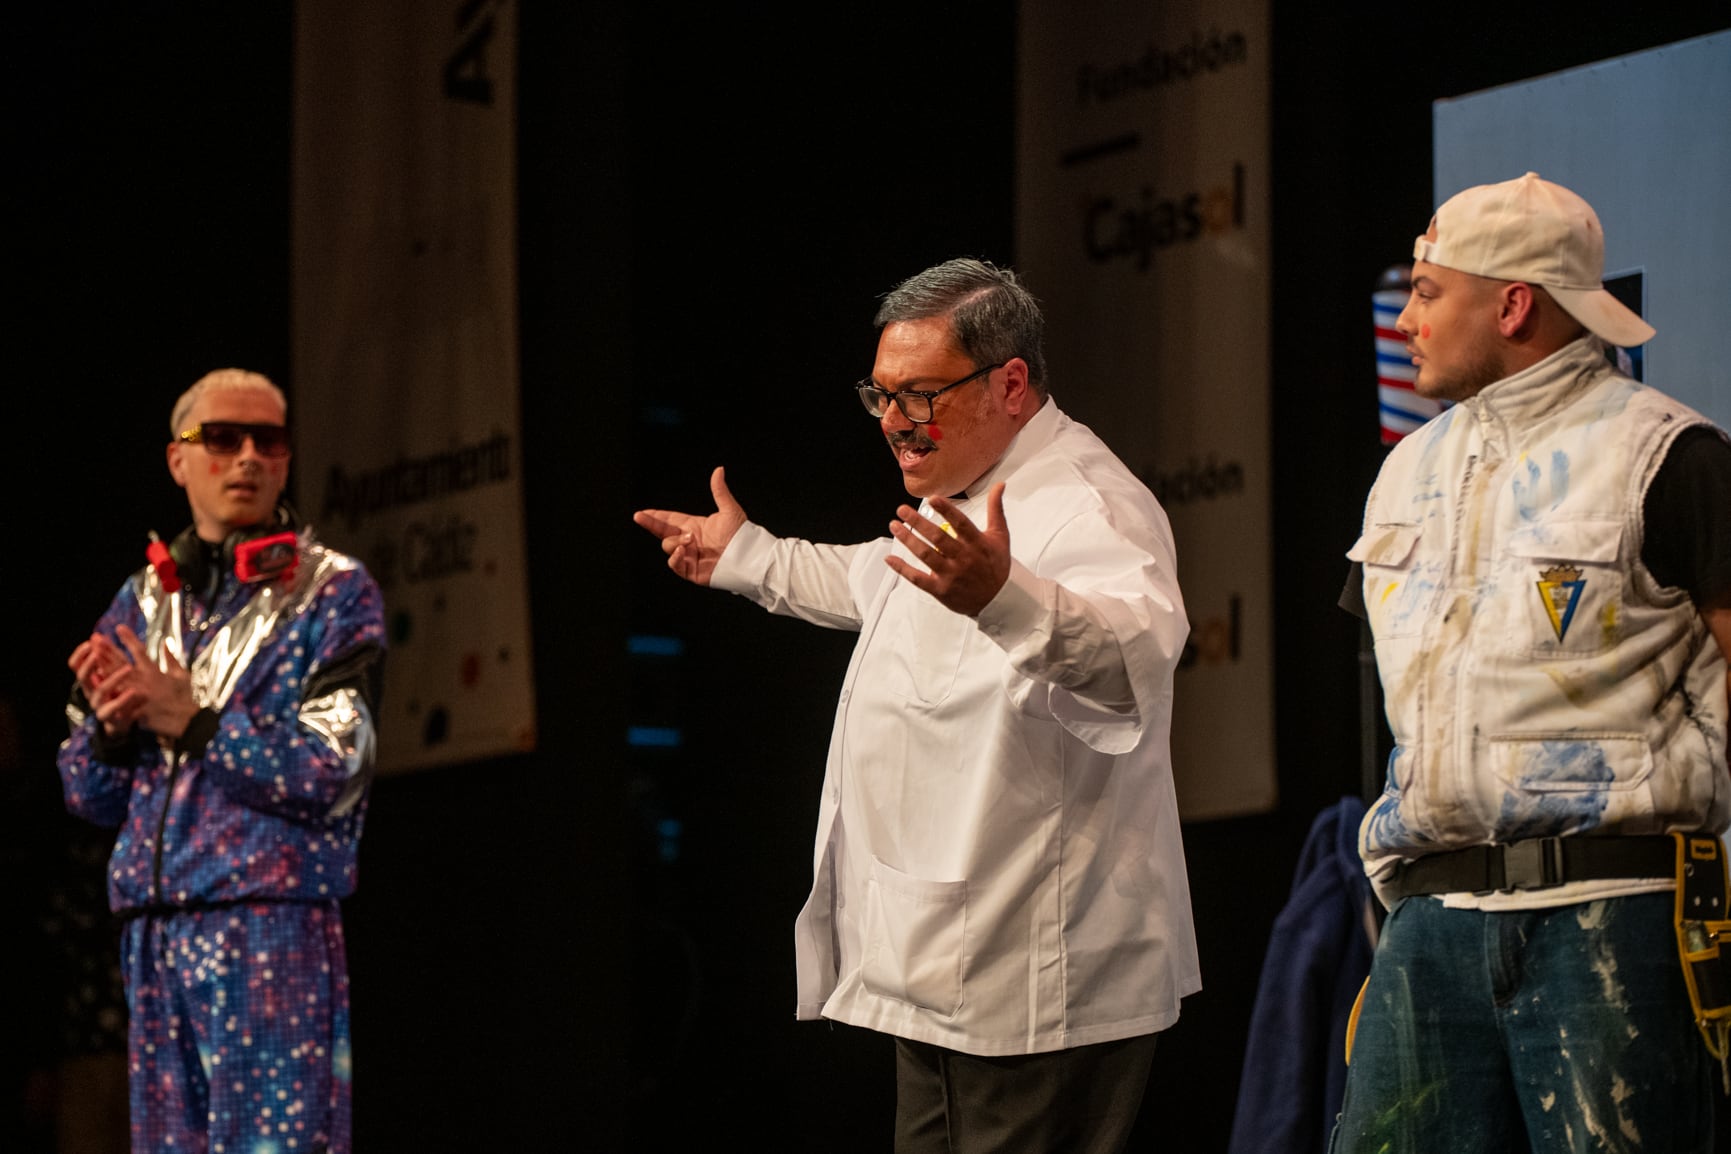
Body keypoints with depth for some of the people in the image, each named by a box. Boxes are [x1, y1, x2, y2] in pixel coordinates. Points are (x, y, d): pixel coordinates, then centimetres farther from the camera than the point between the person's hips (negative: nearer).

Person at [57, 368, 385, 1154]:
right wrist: (112, 726, -5)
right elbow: (89, 794, 17)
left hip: (273, 921, -5)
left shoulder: (334, 594, 2)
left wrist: (191, 718, -13)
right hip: (153, 932, 5)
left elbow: (333, 771, -10)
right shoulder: (142, 602, 17)